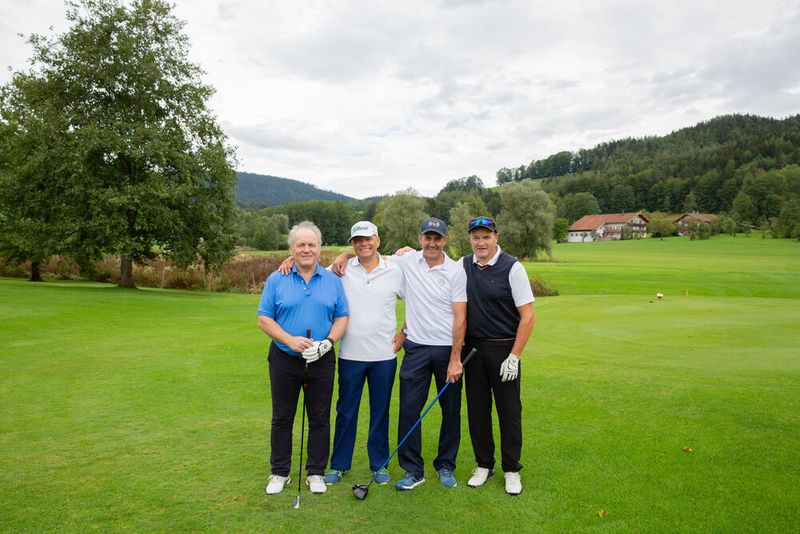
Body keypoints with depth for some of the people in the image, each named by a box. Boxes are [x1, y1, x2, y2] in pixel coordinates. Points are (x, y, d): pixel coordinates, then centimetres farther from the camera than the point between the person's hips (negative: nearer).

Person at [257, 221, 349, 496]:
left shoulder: (333, 281, 2)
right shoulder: (276, 280, -2)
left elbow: (341, 317, 3)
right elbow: (264, 319, -4)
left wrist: (327, 342, -14)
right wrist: (290, 341, -17)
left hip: (321, 360, 1)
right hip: (284, 360, 0)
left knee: (320, 419, 9)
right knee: (281, 418, 11)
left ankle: (316, 473, 25)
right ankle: (279, 473, 26)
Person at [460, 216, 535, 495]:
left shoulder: (512, 267, -10)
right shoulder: (462, 265, 4)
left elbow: (528, 316, -11)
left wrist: (514, 357, -14)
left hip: (504, 349, -4)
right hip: (472, 347, 4)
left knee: (509, 410, 5)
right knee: (477, 409, 10)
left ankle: (512, 470, 22)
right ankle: (484, 465, 27)